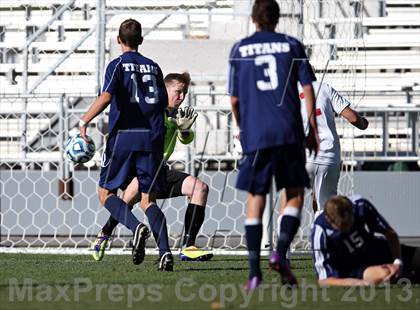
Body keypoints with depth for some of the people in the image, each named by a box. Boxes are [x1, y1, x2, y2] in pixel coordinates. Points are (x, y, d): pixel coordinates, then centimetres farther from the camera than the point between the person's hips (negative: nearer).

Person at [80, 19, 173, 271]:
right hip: (152, 137, 4)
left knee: (105, 193, 7)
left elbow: (106, 97, -17)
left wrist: (84, 121, -15)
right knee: (149, 200, 7)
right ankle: (165, 252, -13)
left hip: (124, 136, -4)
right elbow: (164, 105, 14)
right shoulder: (153, 67, 14)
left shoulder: (118, 65, 0)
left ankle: (136, 227, -19)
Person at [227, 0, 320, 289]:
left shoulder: (239, 49, 8)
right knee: (295, 195, 10)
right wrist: (313, 129, 9)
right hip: (289, 132, -1)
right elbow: (308, 88, 3)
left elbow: (234, 99, 9)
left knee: (255, 199, 5)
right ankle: (281, 252, -11)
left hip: (255, 134, 1)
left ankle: (254, 271, -1)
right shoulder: (291, 45, 7)